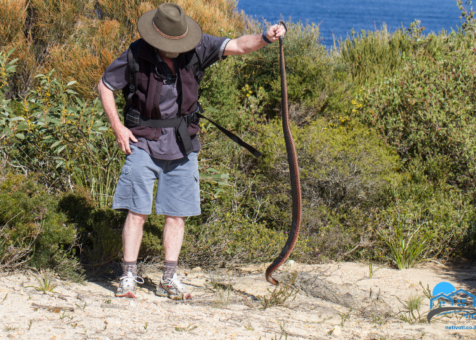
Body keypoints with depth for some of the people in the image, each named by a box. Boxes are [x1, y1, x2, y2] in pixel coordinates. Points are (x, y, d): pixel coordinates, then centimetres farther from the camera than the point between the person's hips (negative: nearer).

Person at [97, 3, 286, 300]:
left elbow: (238, 46, -14)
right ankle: (129, 278, 3)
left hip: (182, 142, 3)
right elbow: (105, 86, 2)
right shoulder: (136, 56, -11)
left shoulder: (197, 49, -7)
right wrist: (117, 127, -6)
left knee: (177, 214, 5)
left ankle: (169, 280, 14)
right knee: (137, 211, -5)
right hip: (144, 142, -3)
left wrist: (265, 38, -34)